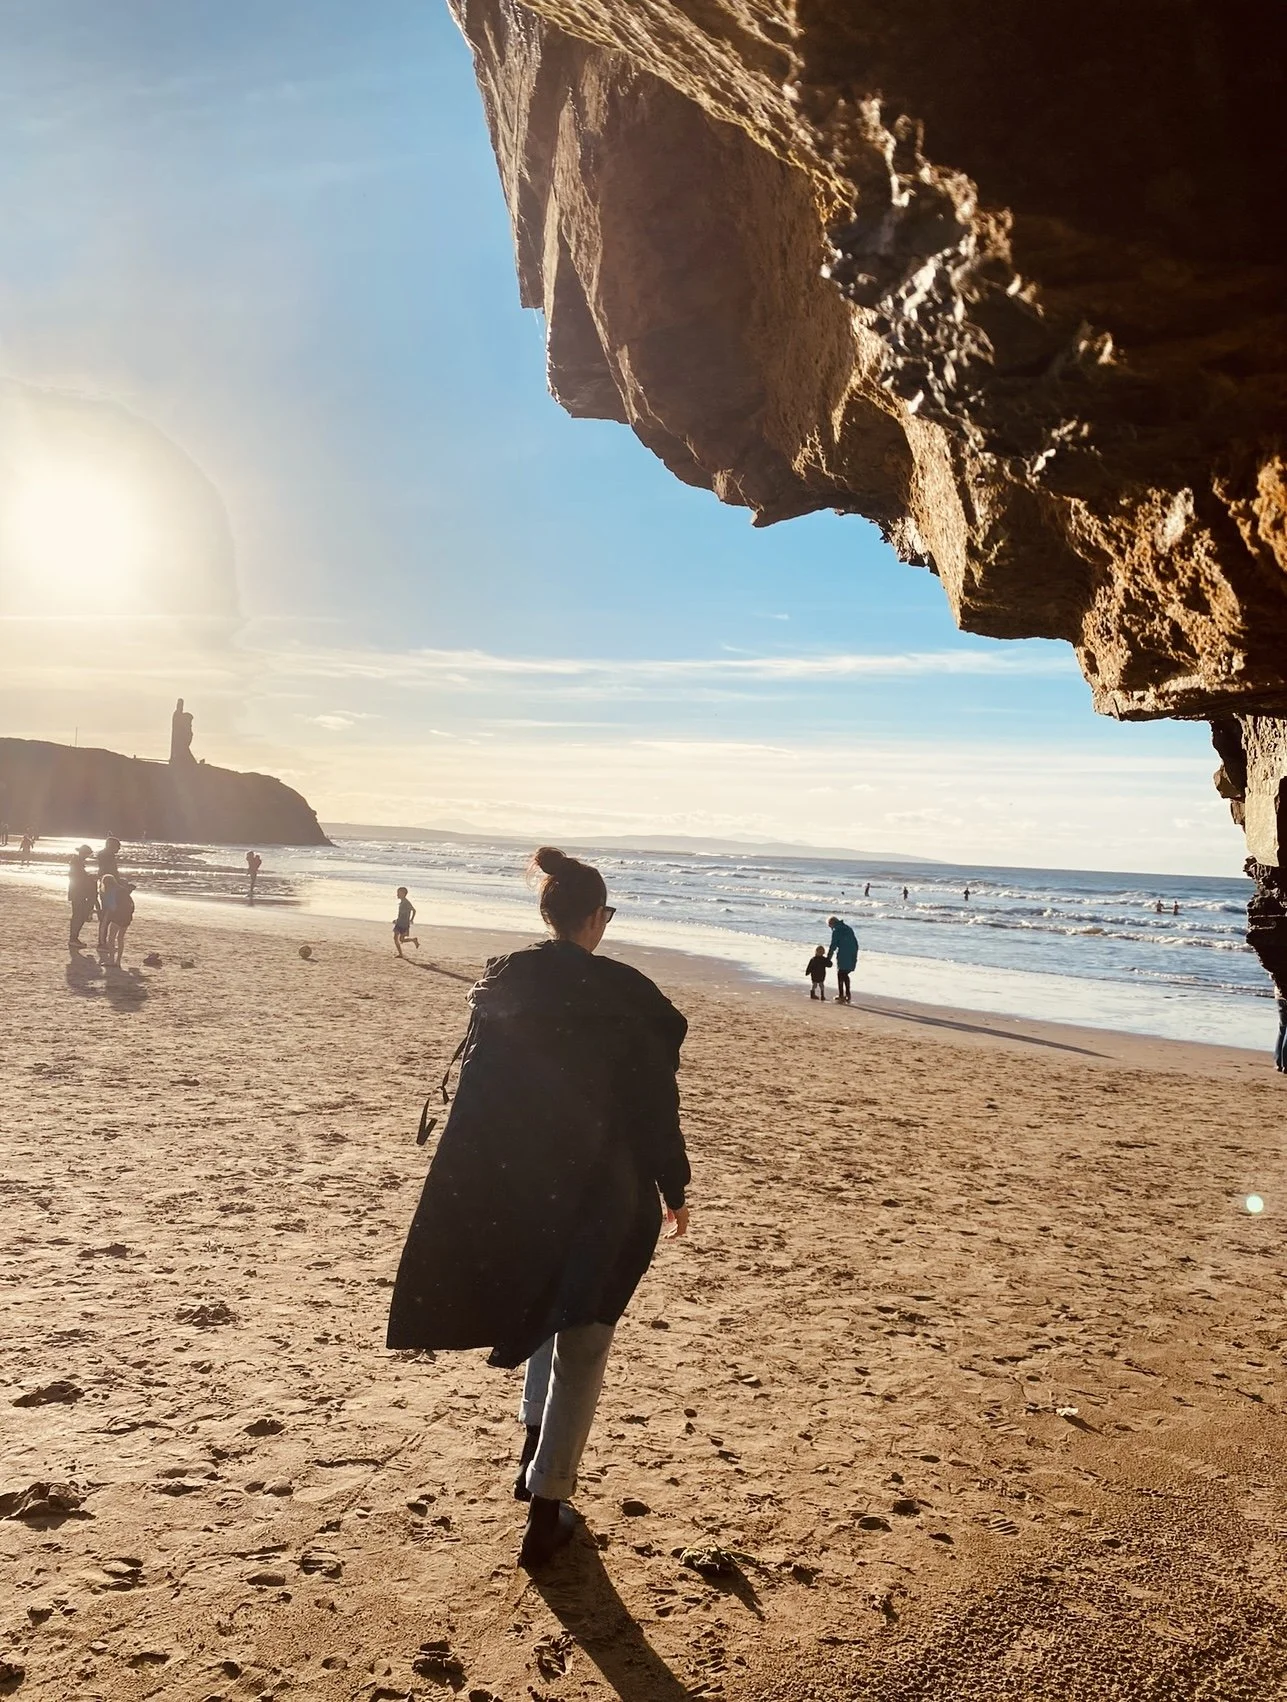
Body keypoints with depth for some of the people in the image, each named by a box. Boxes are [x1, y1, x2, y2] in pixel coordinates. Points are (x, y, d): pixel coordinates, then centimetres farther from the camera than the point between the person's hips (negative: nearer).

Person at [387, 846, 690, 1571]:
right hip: (601, 1189, -4)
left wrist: (479, 1183, 12)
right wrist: (674, 1191, 3)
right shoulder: (626, 994, -13)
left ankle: (538, 1445, 33)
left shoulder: (501, 982, -2)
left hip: (510, 1182, 4)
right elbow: (655, 1104, -9)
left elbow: (475, 1089, 3)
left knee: (548, 1303, 30)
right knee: (579, 1344, 9)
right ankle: (547, 1509, 11)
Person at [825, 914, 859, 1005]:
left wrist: (828, 958, -6)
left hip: (843, 956, -7)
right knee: (845, 975, 18)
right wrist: (855, 956, 22)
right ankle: (847, 995, 19)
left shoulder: (836, 931, -6)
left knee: (840, 975, 1)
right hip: (852, 956, 7)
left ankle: (841, 996, -1)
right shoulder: (848, 928, 17)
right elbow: (856, 943, 19)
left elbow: (833, 946, -11)